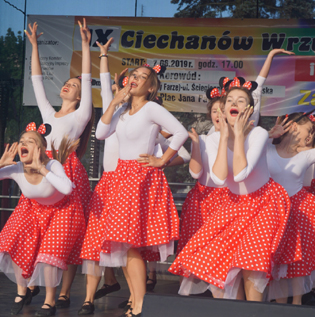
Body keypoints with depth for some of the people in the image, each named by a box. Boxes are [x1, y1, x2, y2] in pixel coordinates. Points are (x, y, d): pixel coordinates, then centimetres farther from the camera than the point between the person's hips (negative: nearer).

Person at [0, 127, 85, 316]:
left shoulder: (53, 166, -34)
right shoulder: (15, 169, -22)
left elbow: (67, 188, -54)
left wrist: (41, 169, -49)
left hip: (62, 210, -4)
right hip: (33, 208, 4)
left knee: (50, 251, -17)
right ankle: (23, 291, 18)